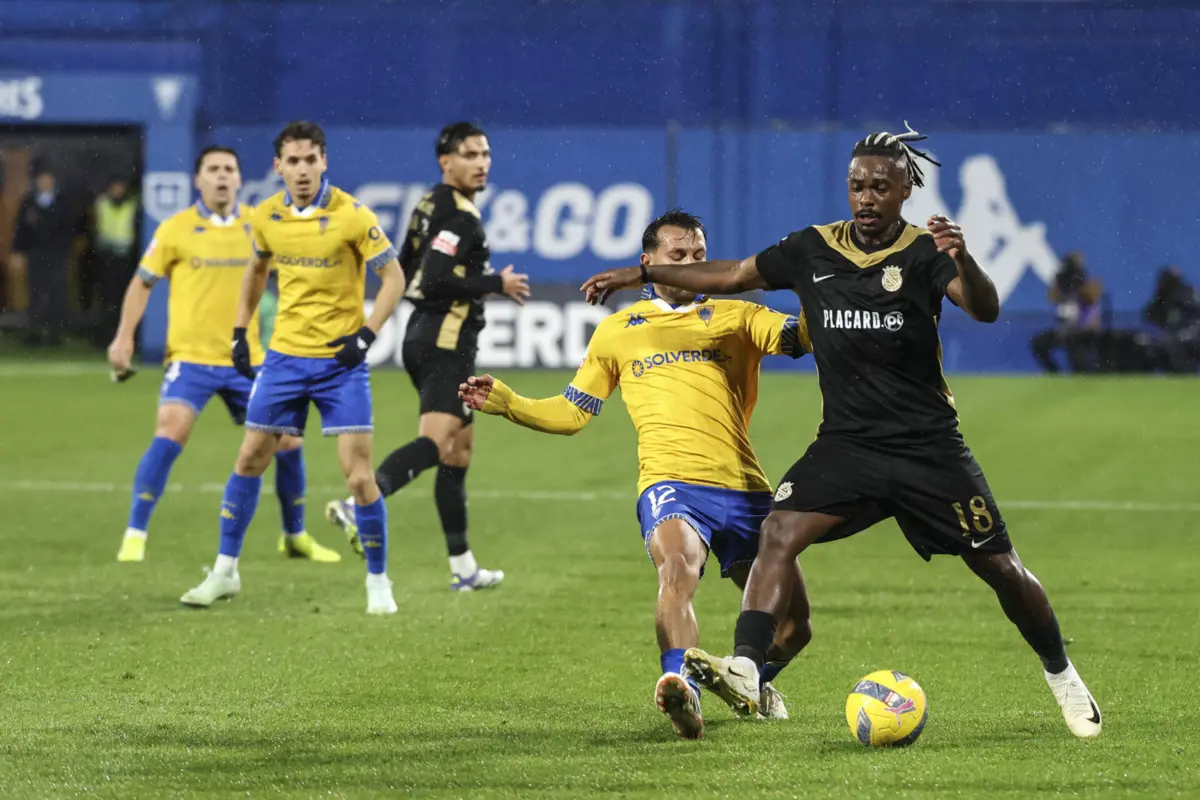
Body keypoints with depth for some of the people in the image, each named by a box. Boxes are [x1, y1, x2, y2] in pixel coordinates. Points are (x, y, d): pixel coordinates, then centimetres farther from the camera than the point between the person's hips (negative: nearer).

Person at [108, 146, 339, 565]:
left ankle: (295, 536, 25)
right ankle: (134, 536, -15)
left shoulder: (257, 226, 5)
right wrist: (124, 337, -3)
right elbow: (142, 283, 6)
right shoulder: (176, 229, -2)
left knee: (287, 440, 4)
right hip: (191, 355, -3)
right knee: (170, 432, -23)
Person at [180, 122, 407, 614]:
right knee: (249, 459, 6)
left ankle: (378, 583, 4)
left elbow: (394, 278, -9)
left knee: (357, 472, -10)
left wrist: (366, 335, -18)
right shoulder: (266, 217, 0)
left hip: (341, 361, -4)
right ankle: (225, 571, 20)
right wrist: (240, 331, 14)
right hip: (285, 356, 4)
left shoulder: (351, 216, -14)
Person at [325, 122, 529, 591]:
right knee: (436, 442, -23)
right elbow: (434, 281, -24)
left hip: (423, 336, 10)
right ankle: (360, 506, -40)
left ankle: (463, 567, 16)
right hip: (446, 341, -10)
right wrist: (496, 284, -15)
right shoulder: (459, 215, -14)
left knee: (460, 448, 14)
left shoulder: (431, 207, 14)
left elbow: (404, 273, 22)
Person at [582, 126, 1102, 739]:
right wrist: (641, 274, 15)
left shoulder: (923, 252, -8)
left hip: (929, 447, -3)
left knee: (1001, 569, 3)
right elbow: (734, 275, 15)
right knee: (779, 533, -22)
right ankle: (745, 672, -30)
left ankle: (1061, 675, 27)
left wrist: (961, 259, -44)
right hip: (847, 442, 3)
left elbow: (985, 310, -24)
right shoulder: (814, 249, 3)